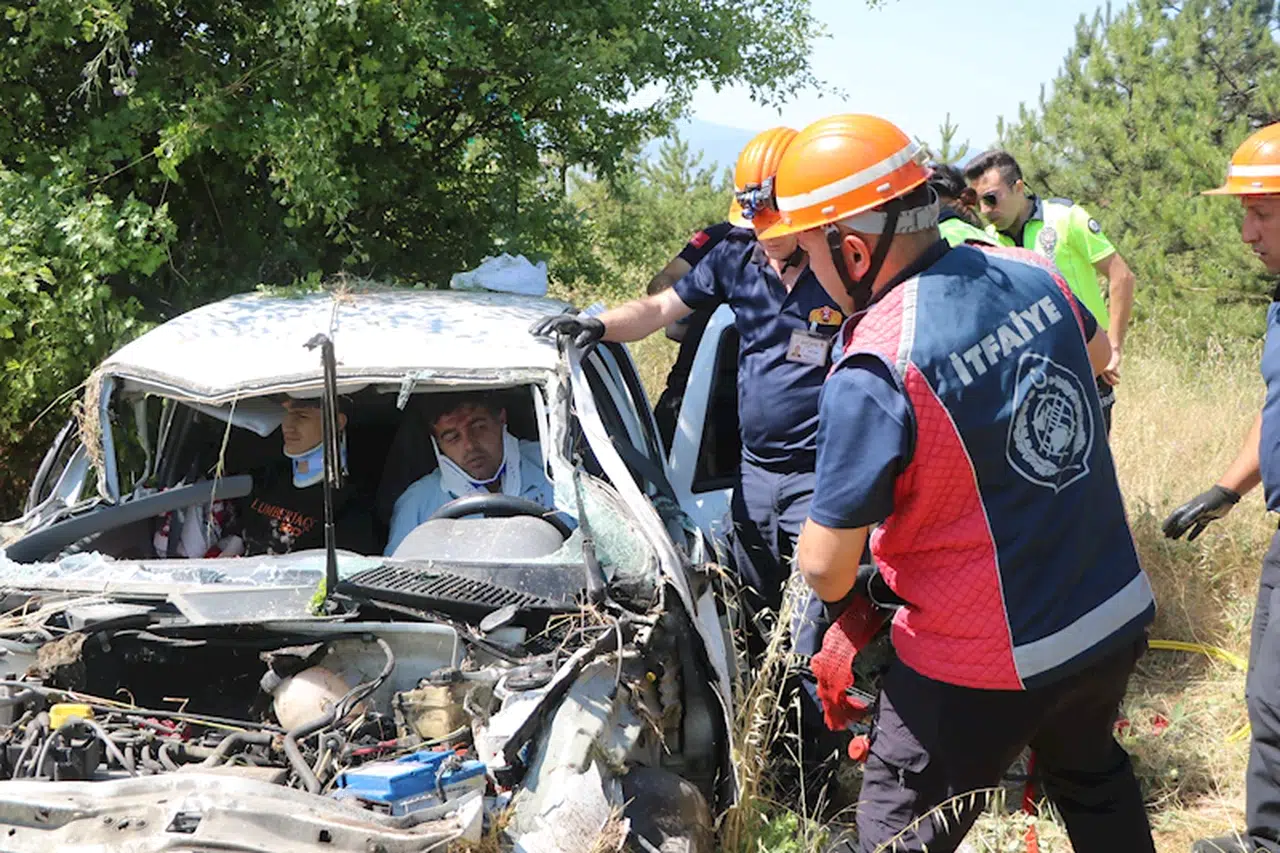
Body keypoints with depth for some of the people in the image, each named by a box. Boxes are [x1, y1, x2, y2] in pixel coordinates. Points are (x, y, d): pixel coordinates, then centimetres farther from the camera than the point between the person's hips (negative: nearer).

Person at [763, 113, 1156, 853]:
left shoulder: (875, 372, -25)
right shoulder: (1031, 273, -5)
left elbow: (825, 566, -17)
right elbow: (1099, 354, 21)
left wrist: (845, 601, 5)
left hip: (986, 667, -6)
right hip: (1120, 618, 7)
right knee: (1094, 779, 31)